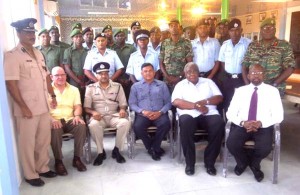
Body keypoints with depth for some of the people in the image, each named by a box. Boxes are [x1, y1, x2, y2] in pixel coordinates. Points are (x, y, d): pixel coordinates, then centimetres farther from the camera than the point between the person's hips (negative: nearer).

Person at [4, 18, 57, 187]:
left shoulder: (38, 53, 11)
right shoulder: (12, 56, -11)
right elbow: (11, 84, -16)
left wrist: (52, 95, 14)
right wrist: (23, 107, -18)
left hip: (44, 106, 7)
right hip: (27, 108, -7)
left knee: (44, 140, 16)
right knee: (28, 142, 7)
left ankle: (42, 168, 34)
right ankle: (30, 174, 23)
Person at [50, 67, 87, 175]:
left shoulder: (74, 89, 16)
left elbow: (77, 106, 7)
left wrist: (77, 116, -15)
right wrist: (52, 119, -24)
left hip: (70, 119, 3)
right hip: (55, 120, -2)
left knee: (82, 126, -29)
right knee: (55, 129, -37)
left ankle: (77, 158, -15)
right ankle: (58, 161, -20)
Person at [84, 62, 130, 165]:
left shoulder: (117, 86, 10)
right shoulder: (90, 88, 8)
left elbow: (123, 104, 8)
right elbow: (86, 107, 4)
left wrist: (122, 109, -16)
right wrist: (93, 112, -18)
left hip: (114, 116, 1)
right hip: (98, 116, -1)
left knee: (125, 122, -30)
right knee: (93, 125, -36)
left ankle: (116, 150, -10)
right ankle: (101, 152, -13)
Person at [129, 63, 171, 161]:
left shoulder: (162, 85, 16)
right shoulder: (135, 86, 15)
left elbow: (168, 102, 8)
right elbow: (132, 104, 7)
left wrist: (160, 112, -10)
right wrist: (142, 111, -11)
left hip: (159, 114, 0)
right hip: (143, 114, 0)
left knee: (166, 124, -32)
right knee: (137, 127, -31)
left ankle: (153, 147, -7)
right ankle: (153, 148, -5)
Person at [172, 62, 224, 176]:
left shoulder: (208, 82, 21)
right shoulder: (181, 85, 15)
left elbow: (219, 97, 11)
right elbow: (175, 101, -3)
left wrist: (205, 101, -8)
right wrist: (196, 106, -12)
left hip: (209, 113, 2)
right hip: (189, 114, -1)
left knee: (219, 124, -30)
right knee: (185, 123, -36)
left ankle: (209, 162, -13)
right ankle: (190, 163, -19)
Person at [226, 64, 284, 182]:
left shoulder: (272, 91, 5)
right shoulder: (240, 91, 8)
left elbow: (278, 116, -2)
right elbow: (230, 113, 2)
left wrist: (261, 123, -18)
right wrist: (242, 123, -17)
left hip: (264, 127, -1)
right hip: (241, 126, 1)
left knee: (265, 148, -30)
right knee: (231, 144, -26)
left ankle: (254, 164, 9)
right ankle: (243, 162, 11)